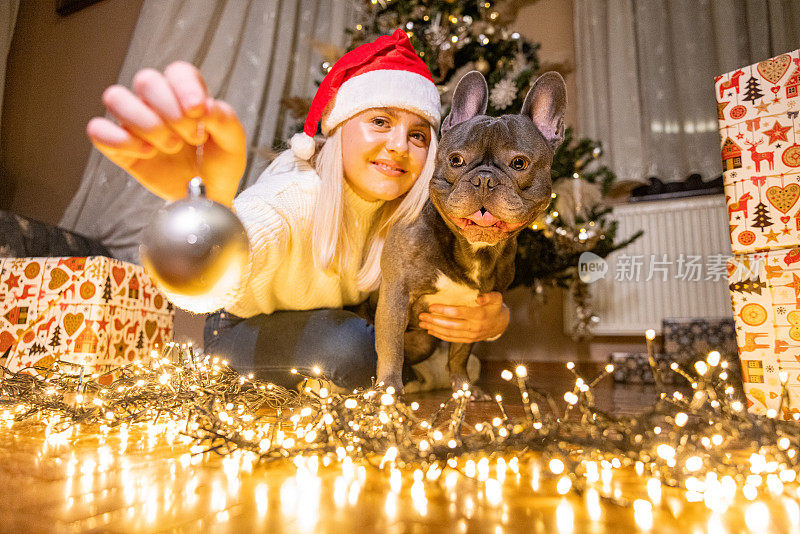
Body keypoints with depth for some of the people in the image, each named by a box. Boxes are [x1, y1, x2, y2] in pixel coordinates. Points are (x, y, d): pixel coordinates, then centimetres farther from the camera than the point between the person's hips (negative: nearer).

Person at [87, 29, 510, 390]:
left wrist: (494, 319, -38)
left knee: (425, 334, -15)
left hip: (338, 323, 5)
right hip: (244, 334, -5)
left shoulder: (416, 212, -18)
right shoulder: (292, 197, -34)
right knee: (352, 350, -30)